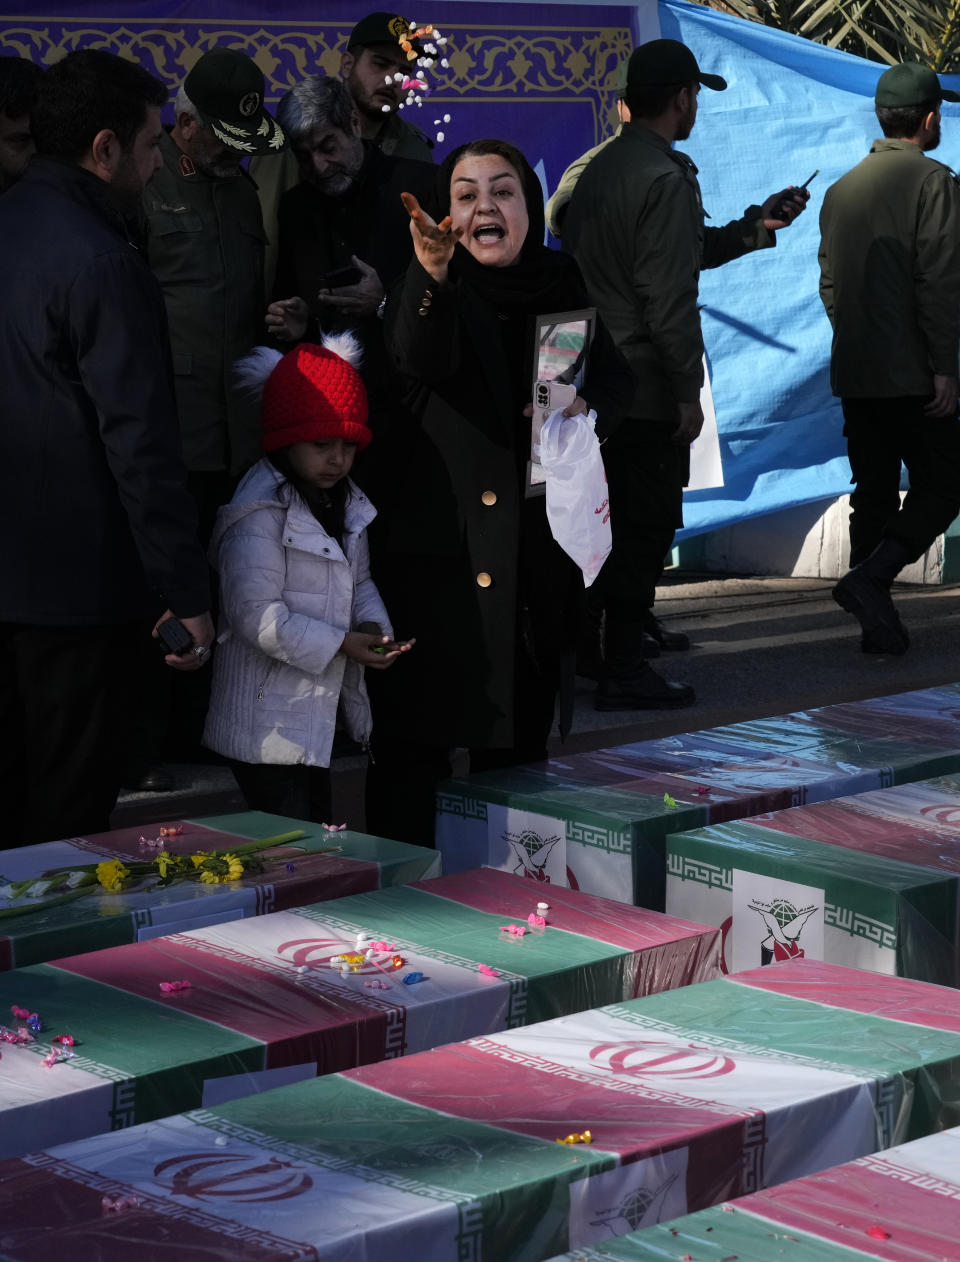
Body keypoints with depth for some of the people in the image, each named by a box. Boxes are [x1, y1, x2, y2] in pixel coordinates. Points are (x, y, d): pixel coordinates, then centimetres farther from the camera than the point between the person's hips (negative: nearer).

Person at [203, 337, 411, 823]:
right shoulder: (259, 514, -17)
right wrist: (340, 645, -21)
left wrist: (373, 625, 0)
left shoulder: (345, 504, 12)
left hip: (319, 718, 9)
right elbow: (257, 615, -22)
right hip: (269, 726, -9)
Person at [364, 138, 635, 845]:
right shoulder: (433, 289, -5)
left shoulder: (564, 287, 7)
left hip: (538, 540, 5)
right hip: (440, 539, -4)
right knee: (417, 732, -6)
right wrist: (432, 276, -45)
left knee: (522, 728, 13)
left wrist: (587, 409, -10)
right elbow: (422, 362, -26)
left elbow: (618, 376, 13)